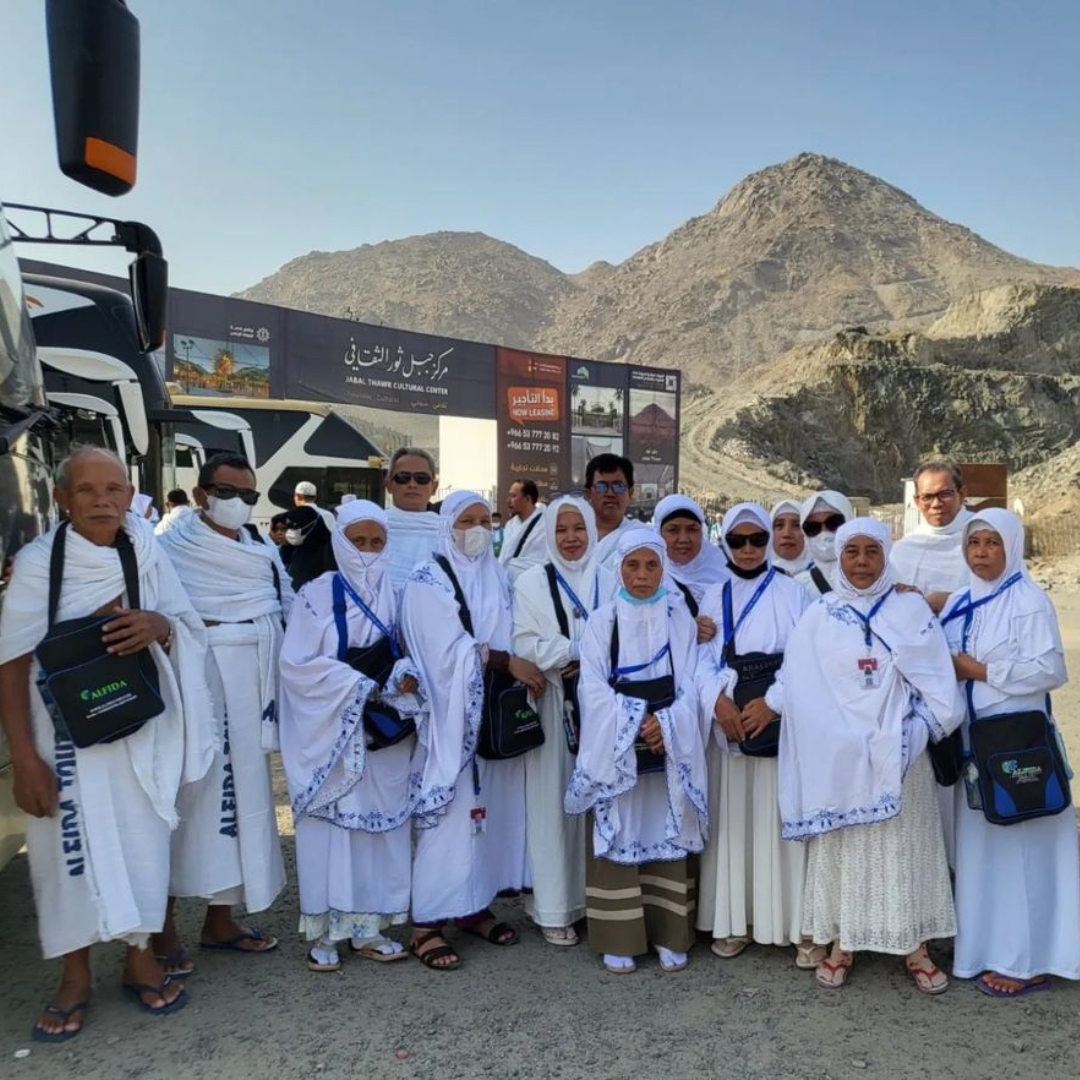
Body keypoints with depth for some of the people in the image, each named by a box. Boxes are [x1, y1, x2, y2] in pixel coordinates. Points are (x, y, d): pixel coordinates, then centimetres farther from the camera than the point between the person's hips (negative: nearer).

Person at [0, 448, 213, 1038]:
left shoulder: (147, 553, -2)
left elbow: (190, 629, 4)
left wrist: (160, 625, -20)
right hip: (65, 730, -2)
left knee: (141, 839, 9)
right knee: (71, 843, 5)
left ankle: (138, 956, 29)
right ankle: (75, 975, 24)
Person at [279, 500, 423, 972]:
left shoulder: (396, 595, 6)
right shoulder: (318, 595, -5)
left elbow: (412, 653, 10)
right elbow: (297, 663, -11)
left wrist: (405, 676, -14)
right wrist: (362, 686, -16)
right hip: (331, 729, -3)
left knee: (380, 822, 7)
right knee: (331, 824, 2)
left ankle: (368, 927, 19)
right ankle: (325, 931, 15)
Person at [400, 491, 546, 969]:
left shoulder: (496, 577, 15)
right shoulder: (427, 582, -5)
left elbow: (511, 638, 14)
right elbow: (450, 648, -15)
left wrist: (521, 669, -5)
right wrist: (509, 662, -17)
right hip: (452, 715, -6)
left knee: (487, 808, 10)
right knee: (448, 813, -5)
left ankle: (475, 906, 22)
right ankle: (426, 923, 5)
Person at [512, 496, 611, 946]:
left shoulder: (608, 583, 10)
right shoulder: (532, 582, 3)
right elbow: (525, 645, -7)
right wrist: (583, 650, -10)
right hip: (552, 703, -2)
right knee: (552, 803, 1)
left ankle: (594, 898, 19)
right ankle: (553, 909, 10)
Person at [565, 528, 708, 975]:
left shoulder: (681, 620, 6)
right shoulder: (602, 620, 2)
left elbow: (690, 684, 1)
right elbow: (593, 688, -5)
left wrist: (666, 724, -15)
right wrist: (633, 724, -16)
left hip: (671, 744, 2)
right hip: (615, 747, -1)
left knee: (669, 835, 6)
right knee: (617, 837, 1)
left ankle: (670, 936, 17)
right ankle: (618, 940, 12)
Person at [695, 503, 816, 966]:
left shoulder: (794, 593, 1)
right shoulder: (712, 597, 10)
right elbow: (701, 658, 2)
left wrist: (773, 702, -16)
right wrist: (717, 701, -15)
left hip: (781, 723, -3)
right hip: (728, 723, 3)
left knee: (784, 820, 0)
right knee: (732, 820, 7)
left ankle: (801, 925, 12)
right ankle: (733, 921, 18)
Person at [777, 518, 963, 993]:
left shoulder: (911, 608, 3)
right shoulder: (818, 616, 2)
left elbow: (937, 679, 0)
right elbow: (799, 686, -4)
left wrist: (917, 730, -11)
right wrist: (842, 739, -11)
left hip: (899, 754, 0)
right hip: (837, 756, 0)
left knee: (905, 846, 7)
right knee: (840, 846, 7)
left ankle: (913, 944, 21)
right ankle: (842, 942, 19)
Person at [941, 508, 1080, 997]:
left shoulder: (1030, 600, -8)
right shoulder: (959, 605, 11)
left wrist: (981, 671, -14)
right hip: (970, 739, 6)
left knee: (1018, 844, 0)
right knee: (976, 843, 12)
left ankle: (1026, 959, 11)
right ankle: (982, 946, 24)